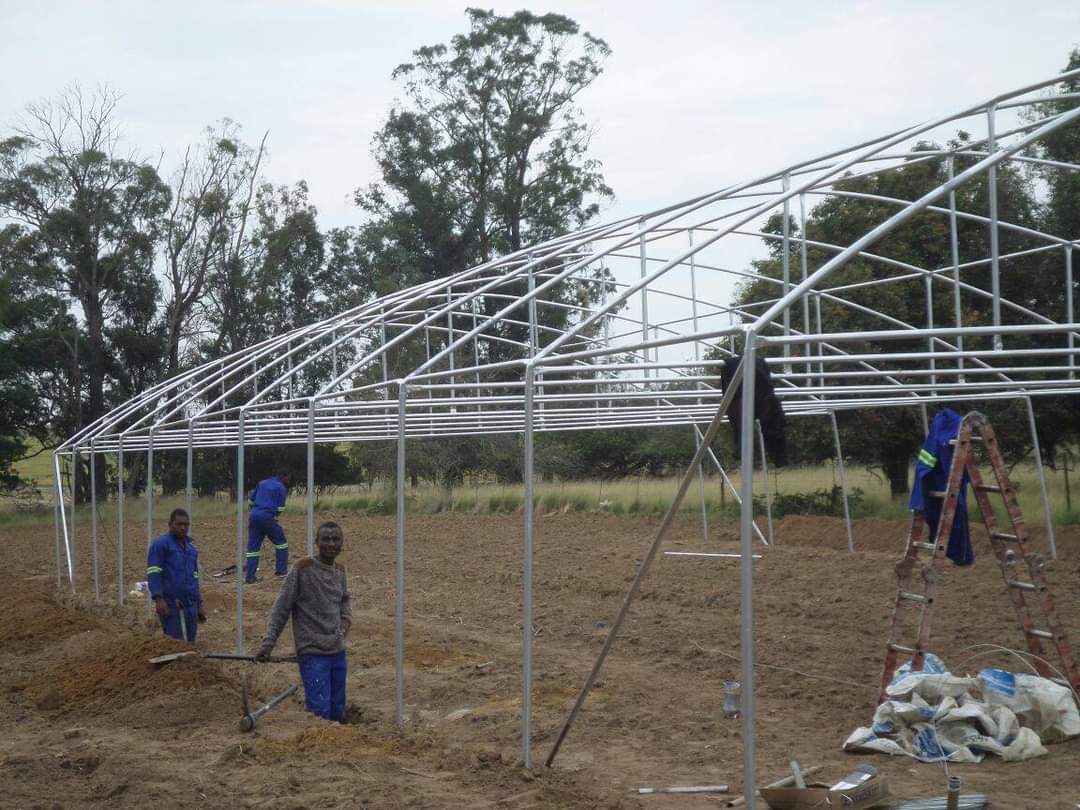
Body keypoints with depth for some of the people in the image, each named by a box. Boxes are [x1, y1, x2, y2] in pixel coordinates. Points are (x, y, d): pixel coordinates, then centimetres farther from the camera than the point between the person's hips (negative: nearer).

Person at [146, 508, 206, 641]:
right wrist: (158, 599, -21)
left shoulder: (191, 548, 21)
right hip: (170, 605, -7)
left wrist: (199, 605, 24)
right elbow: (153, 573, -10)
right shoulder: (160, 544, -1)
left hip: (190, 606, 7)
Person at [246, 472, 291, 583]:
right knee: (281, 542, 12)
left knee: (253, 546, 9)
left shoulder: (262, 483, 18)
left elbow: (251, 499, 20)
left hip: (254, 516, 6)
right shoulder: (281, 487, 0)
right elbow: (280, 508, -4)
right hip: (267, 517, -6)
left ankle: (250, 577, 5)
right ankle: (281, 571, 8)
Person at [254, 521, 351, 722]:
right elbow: (281, 608, -7)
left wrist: (346, 619, 7)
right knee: (320, 713, -14)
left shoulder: (340, 570, 8)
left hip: (338, 652, 6)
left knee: (337, 713, 9)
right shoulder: (302, 569, -10)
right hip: (313, 653, -6)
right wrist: (268, 643, -10)